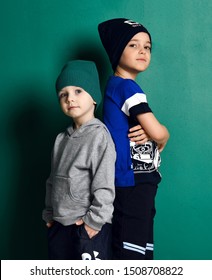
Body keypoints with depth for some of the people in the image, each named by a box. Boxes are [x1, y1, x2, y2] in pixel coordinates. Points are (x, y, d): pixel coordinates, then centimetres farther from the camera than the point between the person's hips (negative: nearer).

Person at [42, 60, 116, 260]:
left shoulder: (99, 135, -13)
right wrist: (49, 215, 14)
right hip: (59, 226, 8)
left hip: (88, 228, -7)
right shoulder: (62, 139, 9)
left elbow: (104, 187, -16)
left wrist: (93, 221, -15)